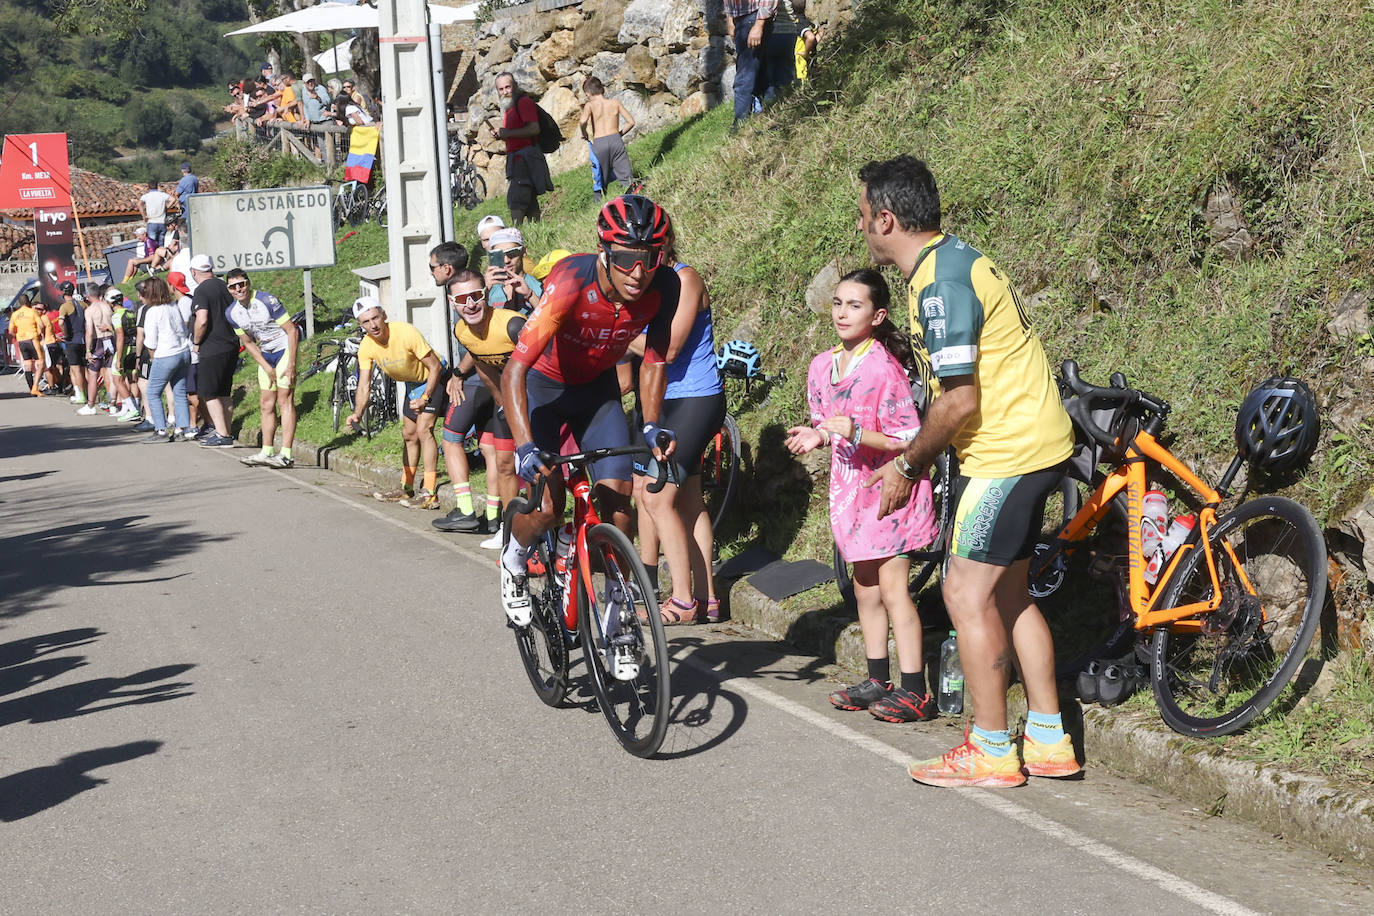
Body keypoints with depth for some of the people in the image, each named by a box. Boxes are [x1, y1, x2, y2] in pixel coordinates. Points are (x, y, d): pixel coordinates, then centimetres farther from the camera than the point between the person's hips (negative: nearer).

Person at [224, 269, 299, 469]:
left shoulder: (267, 301, -20)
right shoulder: (232, 313, -1)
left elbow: (292, 331, -18)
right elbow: (248, 343, 9)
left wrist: (291, 365, -21)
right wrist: (267, 367, -3)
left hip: (285, 349, -7)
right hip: (265, 355, 7)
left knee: (285, 401, -12)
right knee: (266, 404, 6)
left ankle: (286, 455, -16)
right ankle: (267, 453, 12)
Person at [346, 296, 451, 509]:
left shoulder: (406, 332, -33)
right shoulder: (367, 347, -16)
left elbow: (435, 366, -26)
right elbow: (364, 387, -15)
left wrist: (425, 399, -32)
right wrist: (357, 414, -32)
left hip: (433, 379, -7)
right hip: (413, 383, 7)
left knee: (423, 429, -20)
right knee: (409, 434, 15)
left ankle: (430, 493, -21)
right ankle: (406, 488, 31)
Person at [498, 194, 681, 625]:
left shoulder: (665, 286, -23)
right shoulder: (571, 281, -36)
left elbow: (653, 362, -6)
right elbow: (514, 371, -38)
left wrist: (651, 425, -20)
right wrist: (525, 446, -49)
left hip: (598, 388, 4)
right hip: (544, 386, -3)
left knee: (618, 500, -10)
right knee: (546, 509, -14)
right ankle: (513, 563, 20)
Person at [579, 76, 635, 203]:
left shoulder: (590, 105, 4)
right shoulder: (615, 102, 12)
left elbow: (583, 122, -14)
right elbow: (631, 122, 10)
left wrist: (584, 134, 5)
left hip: (599, 143, -1)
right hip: (616, 140, 1)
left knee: (600, 179, 7)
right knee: (626, 177, -4)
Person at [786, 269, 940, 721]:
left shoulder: (885, 370, -17)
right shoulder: (823, 366, 5)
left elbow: (910, 441, -17)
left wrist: (856, 433, -29)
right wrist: (814, 435, -5)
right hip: (851, 485, 7)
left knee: (891, 586, -8)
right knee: (865, 587, 13)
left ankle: (914, 692, -2)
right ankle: (878, 680, 24)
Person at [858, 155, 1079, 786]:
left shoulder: (941, 284, -21)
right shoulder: (951, 258, 12)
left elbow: (958, 401, -24)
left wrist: (907, 465, -10)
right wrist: (914, 457, 17)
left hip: (1006, 451, -10)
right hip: (1029, 441, 10)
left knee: (967, 593, -4)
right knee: (1007, 592, 15)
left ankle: (990, 752, 5)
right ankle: (1049, 743, 21)